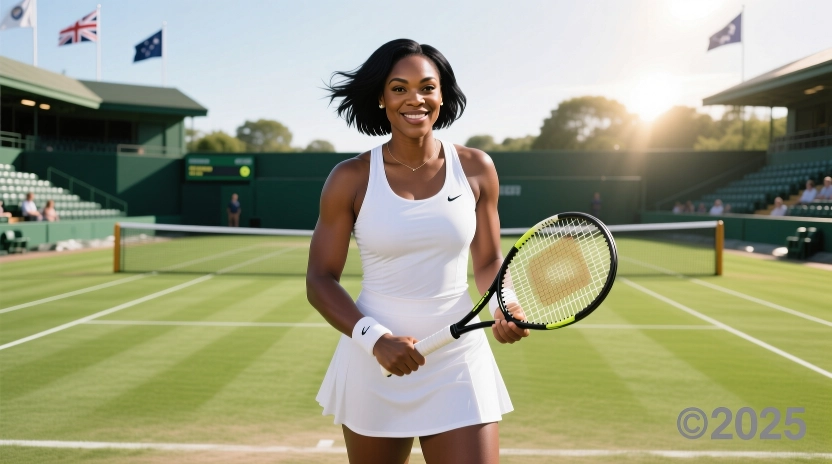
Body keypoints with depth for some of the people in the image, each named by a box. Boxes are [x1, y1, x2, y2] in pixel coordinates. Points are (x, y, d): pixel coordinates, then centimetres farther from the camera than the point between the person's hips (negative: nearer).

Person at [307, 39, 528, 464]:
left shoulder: (476, 169, 0)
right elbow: (320, 281, -3)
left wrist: (504, 306, -11)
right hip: (374, 368, 0)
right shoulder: (351, 179, -5)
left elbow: (488, 262, 10)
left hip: (459, 365, 1)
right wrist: (374, 338, -18)